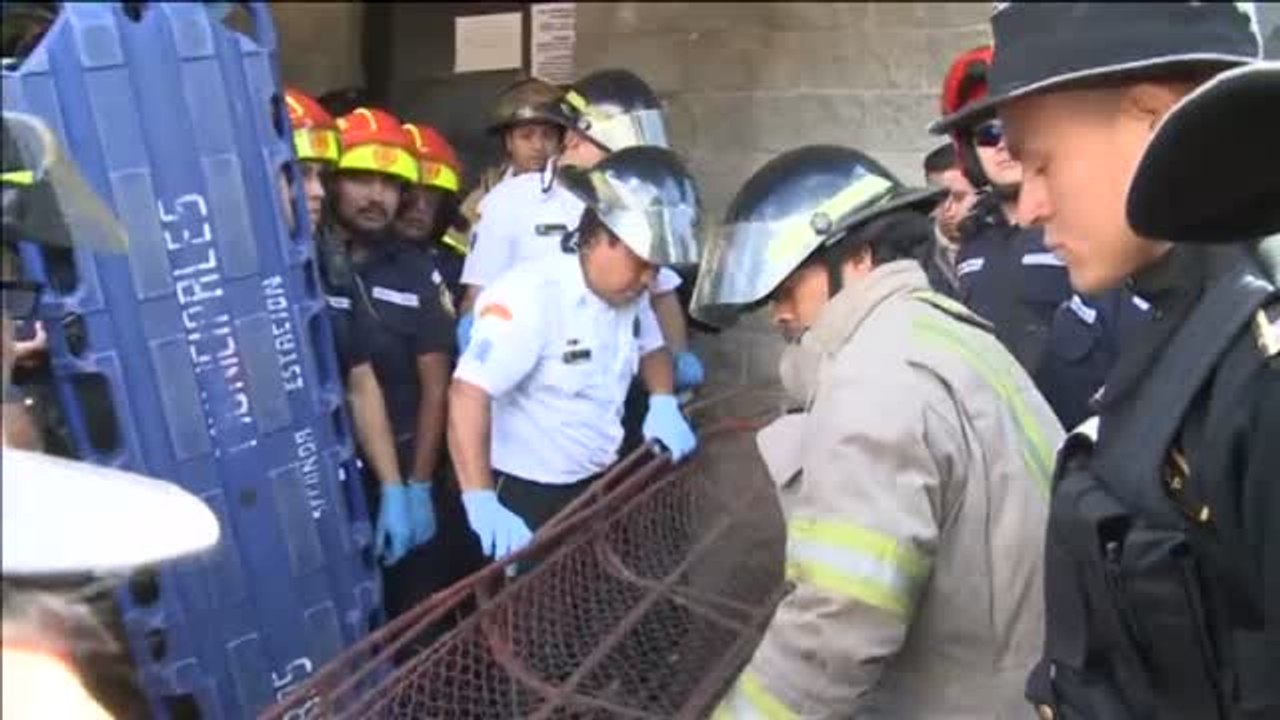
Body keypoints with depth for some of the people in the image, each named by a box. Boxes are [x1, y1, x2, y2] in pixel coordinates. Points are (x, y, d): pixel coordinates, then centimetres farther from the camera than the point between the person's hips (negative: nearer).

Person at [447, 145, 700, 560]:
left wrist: (664, 403, 1)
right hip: (527, 497, -8)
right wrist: (481, 502, -37)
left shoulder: (630, 295, 1)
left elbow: (651, 348, 22)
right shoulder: (530, 297, -24)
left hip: (599, 486, 8)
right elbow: (468, 393, -31)